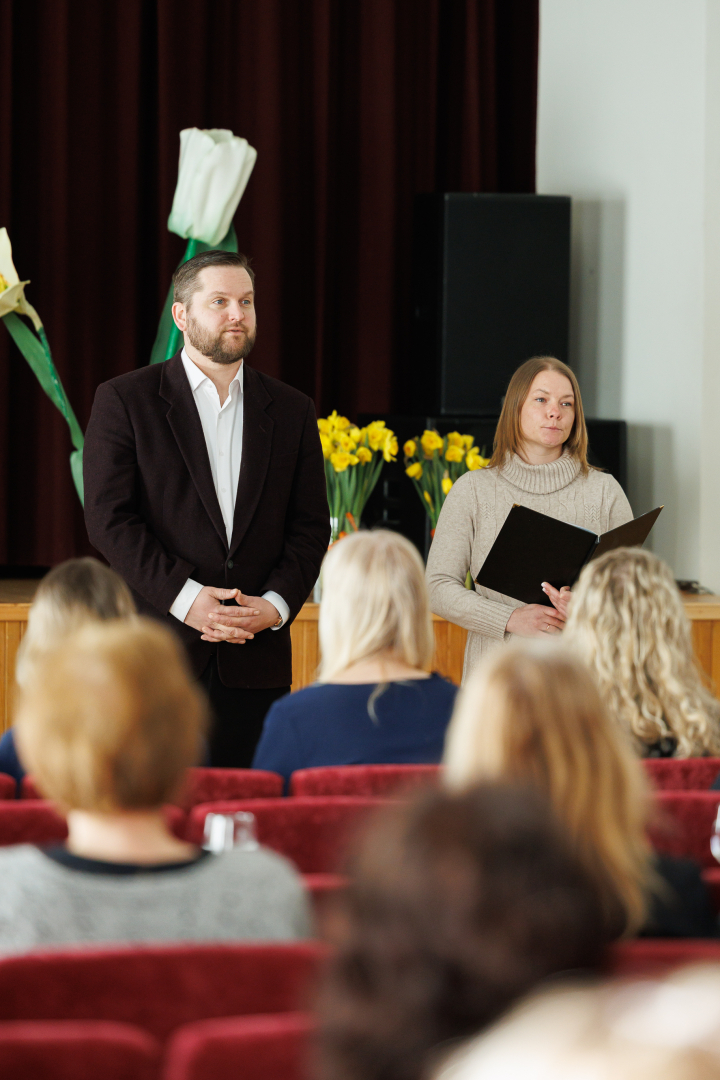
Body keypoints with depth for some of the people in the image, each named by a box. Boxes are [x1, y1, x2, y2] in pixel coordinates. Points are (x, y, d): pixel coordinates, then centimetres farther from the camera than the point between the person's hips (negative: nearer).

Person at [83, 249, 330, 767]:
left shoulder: (291, 410, 13)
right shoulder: (125, 400, 3)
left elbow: (311, 526, 11)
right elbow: (109, 518, -5)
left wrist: (277, 604, -7)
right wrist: (184, 598, -15)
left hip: (257, 659, 3)